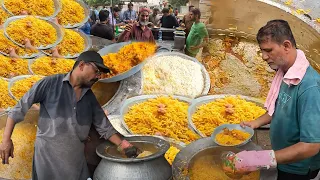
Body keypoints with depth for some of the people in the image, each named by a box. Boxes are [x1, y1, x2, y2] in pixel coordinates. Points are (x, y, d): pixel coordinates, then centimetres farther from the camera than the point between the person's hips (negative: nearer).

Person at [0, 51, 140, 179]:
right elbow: (20, 108, -5)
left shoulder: (90, 97, 7)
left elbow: (104, 126, 11)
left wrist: (121, 144, 0)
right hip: (48, 155, -5)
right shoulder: (50, 84, -9)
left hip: (76, 159, 5)